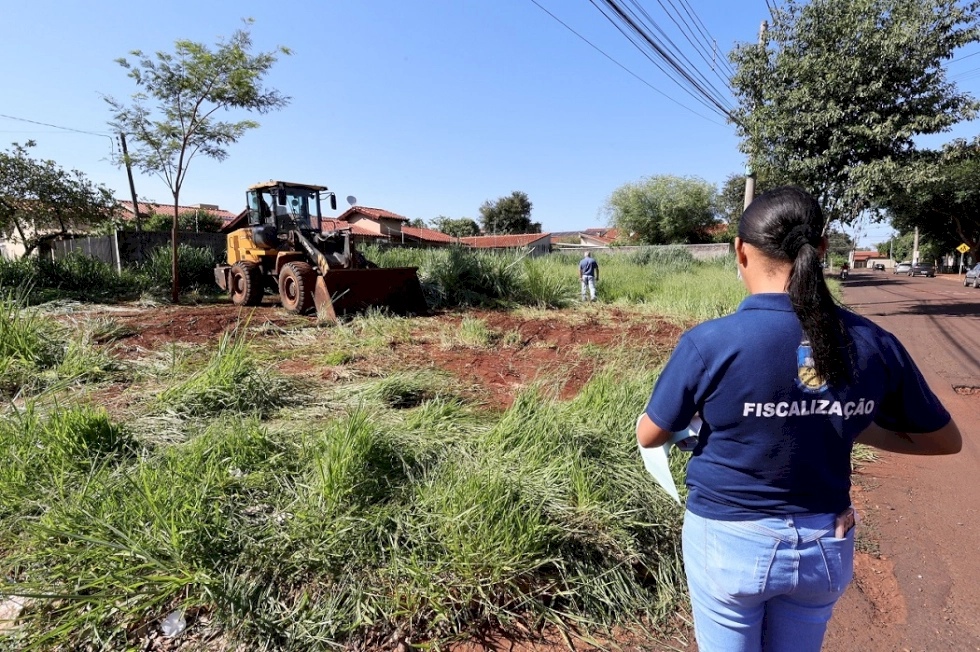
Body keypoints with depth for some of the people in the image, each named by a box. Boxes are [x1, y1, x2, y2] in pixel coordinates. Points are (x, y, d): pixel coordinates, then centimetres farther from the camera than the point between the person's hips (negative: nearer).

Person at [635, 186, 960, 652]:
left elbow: (649, 436, -10)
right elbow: (946, 440, 6)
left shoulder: (710, 342, -24)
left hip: (730, 542, -3)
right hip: (826, 547, 4)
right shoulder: (874, 344, -10)